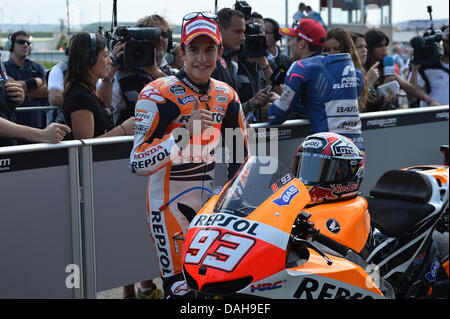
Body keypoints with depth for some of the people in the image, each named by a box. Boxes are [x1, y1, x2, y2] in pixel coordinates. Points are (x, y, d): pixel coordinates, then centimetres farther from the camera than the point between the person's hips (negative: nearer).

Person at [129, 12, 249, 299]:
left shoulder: (226, 96, 5)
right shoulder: (159, 94, -15)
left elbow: (241, 154, 15)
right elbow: (138, 163, -22)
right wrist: (184, 133, -32)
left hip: (211, 202, 6)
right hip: (171, 205, -6)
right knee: (180, 288, -8)